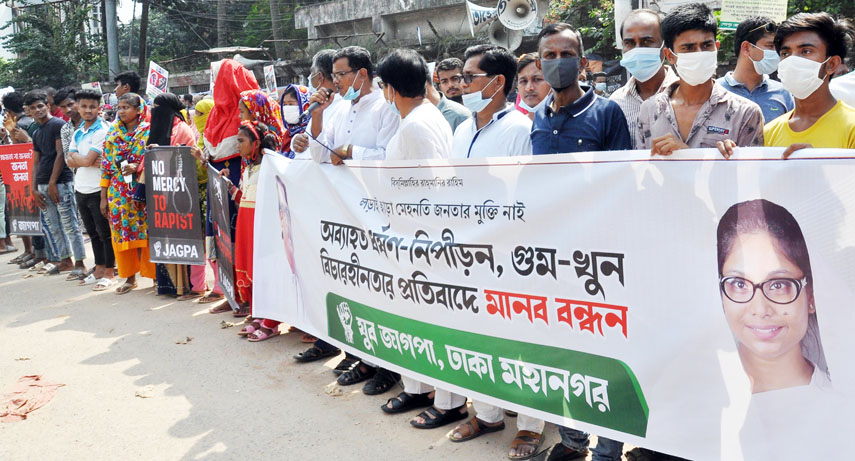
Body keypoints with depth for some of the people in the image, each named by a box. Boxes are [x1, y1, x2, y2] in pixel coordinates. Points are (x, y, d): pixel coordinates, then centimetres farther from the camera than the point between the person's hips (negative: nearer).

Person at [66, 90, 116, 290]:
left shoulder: (102, 131, -11)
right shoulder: (77, 133, 12)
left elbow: (87, 160, -18)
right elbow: (70, 161, 4)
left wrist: (74, 155, 0)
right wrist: (88, 161, -13)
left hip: (98, 190, -8)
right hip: (81, 189, 8)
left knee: (105, 232, 1)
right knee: (93, 232, 15)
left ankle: (109, 273, 8)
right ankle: (99, 270, 25)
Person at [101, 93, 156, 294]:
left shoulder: (149, 131, 0)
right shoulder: (113, 134, 12)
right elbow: (106, 165, 10)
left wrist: (137, 168, -21)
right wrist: (103, 197, 7)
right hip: (118, 192, 4)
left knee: (147, 232, -3)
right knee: (123, 232, 5)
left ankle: (155, 274, 8)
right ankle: (130, 277, 15)